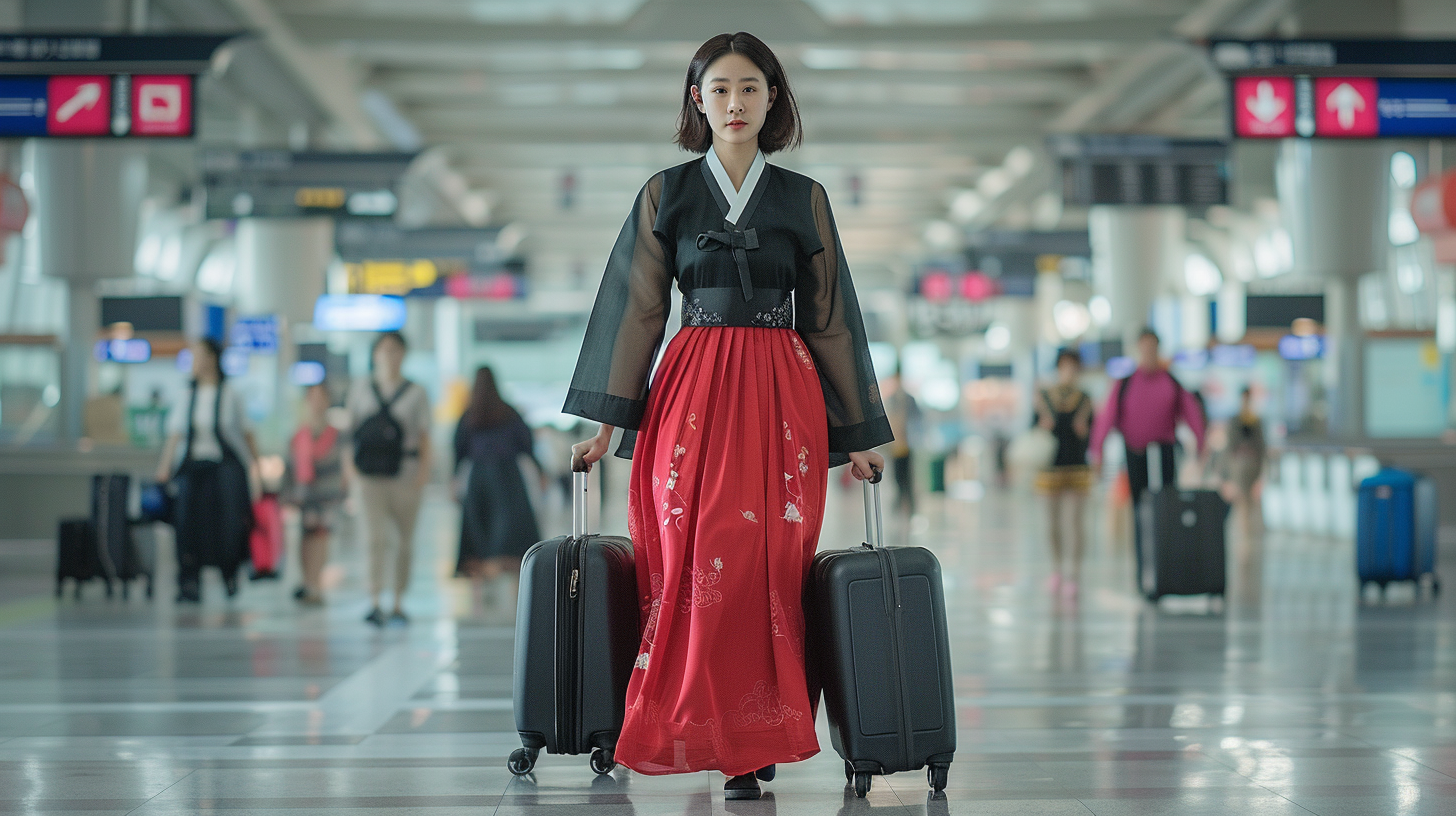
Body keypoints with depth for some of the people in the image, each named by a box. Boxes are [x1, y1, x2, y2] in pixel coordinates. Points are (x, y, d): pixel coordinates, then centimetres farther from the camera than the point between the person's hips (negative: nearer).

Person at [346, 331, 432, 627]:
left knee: (404, 539, 8)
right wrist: (350, 458, 5)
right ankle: (375, 604, -21)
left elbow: (424, 437, 3)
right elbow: (350, 424, 16)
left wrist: (424, 470, -8)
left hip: (405, 473, 1)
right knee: (376, 537, -14)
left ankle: (398, 604, 20)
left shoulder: (416, 394, 6)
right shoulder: (361, 388, 9)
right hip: (371, 474, 0)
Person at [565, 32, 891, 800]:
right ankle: (699, 730, -1)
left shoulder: (803, 199, 10)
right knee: (692, 558, -10)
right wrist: (608, 418, 1)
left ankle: (756, 737, 0)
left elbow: (830, 317, 11)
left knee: (771, 560, -7)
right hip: (692, 388, 0)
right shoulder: (666, 194, 9)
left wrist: (858, 433, 10)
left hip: (781, 392, 0)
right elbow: (638, 308, 7)